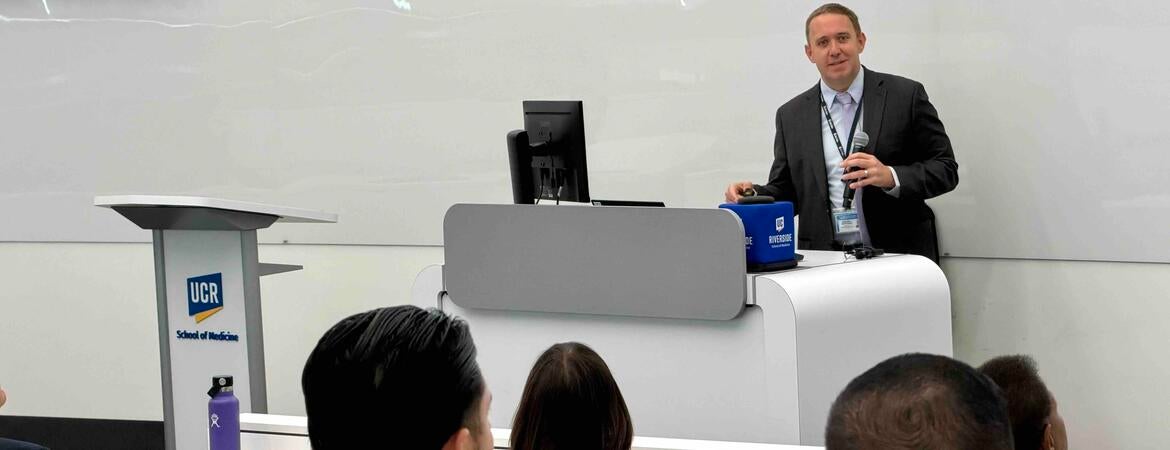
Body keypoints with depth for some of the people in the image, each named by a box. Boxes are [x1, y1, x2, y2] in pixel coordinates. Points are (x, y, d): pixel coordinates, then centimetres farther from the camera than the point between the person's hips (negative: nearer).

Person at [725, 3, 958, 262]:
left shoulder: (906, 95, 5)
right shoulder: (791, 115, 13)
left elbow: (945, 169, 4)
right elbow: (785, 191, 17)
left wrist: (891, 176, -13)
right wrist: (753, 195, -4)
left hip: (899, 255, -4)